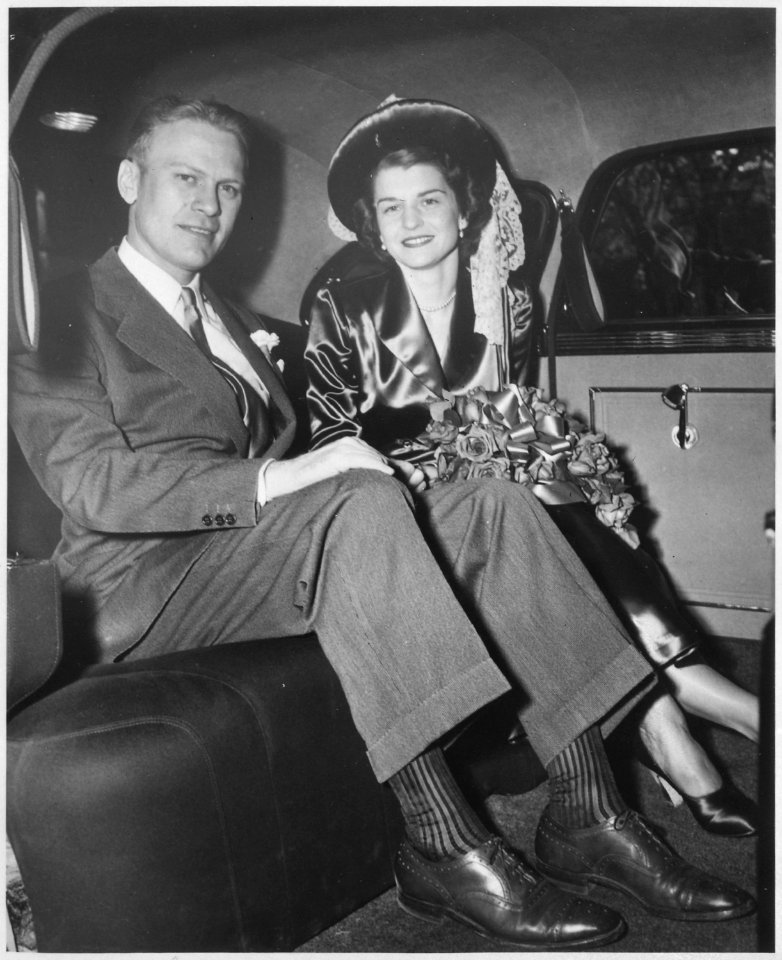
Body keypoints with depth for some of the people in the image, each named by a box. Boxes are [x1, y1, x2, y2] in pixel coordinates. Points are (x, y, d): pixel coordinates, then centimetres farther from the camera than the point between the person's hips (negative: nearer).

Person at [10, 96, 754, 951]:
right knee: (358, 505, -34)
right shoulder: (66, 314, 1)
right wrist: (274, 479, -26)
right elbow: (90, 483, -14)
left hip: (262, 547, 7)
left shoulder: (229, 321, 27)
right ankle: (442, 845, -32)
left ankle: (586, 809, -18)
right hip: (147, 584, -7)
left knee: (492, 507, -14)